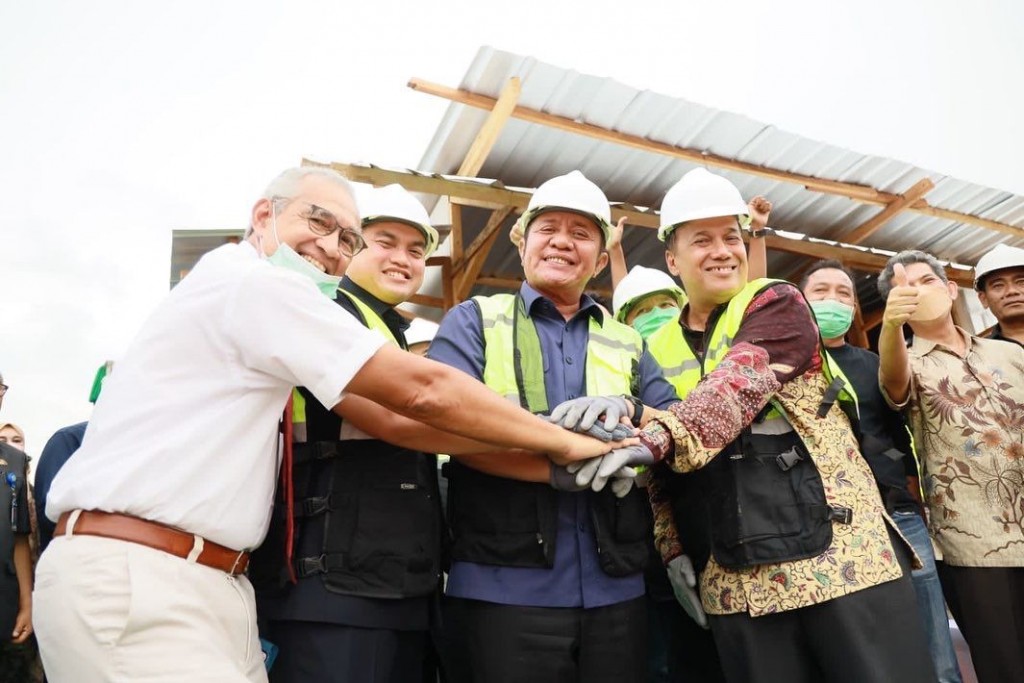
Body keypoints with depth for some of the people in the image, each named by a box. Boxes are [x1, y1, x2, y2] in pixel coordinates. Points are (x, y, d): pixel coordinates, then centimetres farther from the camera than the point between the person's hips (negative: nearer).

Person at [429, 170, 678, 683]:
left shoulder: (628, 345, 17)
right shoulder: (474, 321, 5)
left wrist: (627, 409, -13)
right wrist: (558, 469, -19)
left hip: (614, 589, 4)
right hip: (502, 586, -3)